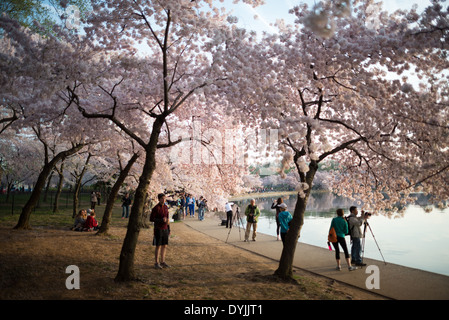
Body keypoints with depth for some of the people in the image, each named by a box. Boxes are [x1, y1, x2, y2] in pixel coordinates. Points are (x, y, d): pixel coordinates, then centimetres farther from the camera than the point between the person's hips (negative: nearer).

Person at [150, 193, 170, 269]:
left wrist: (169, 230, 13)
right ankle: (156, 263, 8)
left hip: (165, 229, 6)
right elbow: (151, 219, -11)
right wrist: (161, 220, -22)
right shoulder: (155, 208, -11)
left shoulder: (166, 207, 8)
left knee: (164, 246, 8)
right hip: (158, 230, -6)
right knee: (158, 246, -1)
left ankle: (162, 262, 18)